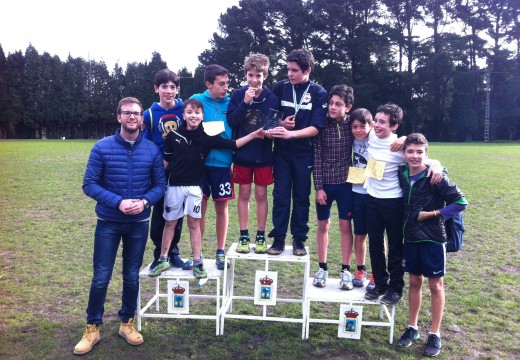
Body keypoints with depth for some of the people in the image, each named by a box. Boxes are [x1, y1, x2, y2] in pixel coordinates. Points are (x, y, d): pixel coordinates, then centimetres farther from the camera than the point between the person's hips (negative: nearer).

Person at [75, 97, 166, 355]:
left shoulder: (152, 150, -3)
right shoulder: (102, 147, -7)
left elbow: (160, 184, 1)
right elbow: (89, 184, -8)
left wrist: (145, 201, -18)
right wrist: (118, 202, -21)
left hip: (139, 224, 2)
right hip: (108, 223, -1)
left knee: (132, 276, 13)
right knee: (101, 278, 4)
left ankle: (127, 323, 31)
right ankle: (92, 328, 23)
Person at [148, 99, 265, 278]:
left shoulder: (207, 137, -3)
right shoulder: (174, 135, -3)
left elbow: (232, 144, -2)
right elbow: (166, 160, 5)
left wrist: (253, 135, -8)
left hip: (195, 186, 0)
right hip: (174, 185, 0)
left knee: (194, 223, 7)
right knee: (170, 223, 10)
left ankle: (198, 263, 15)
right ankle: (163, 260, 24)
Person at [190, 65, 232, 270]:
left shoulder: (230, 103, 4)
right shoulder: (197, 100, 0)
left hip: (222, 162, 1)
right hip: (200, 161, -1)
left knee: (222, 207, 8)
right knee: (199, 208, 4)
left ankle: (221, 252, 22)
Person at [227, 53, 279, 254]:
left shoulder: (272, 98, -3)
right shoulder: (238, 95, -2)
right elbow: (231, 122, -10)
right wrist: (245, 103, -19)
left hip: (263, 155, 0)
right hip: (242, 153, 0)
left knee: (261, 195, 7)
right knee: (244, 194, 7)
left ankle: (261, 236, 19)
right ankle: (243, 236, 18)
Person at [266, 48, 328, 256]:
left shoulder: (319, 94, -4)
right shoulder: (280, 88, 3)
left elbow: (316, 128, -11)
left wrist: (291, 133, -25)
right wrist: (280, 123, -11)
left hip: (304, 153, -1)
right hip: (281, 151, 1)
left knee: (302, 196, 7)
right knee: (281, 195, 3)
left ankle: (299, 239, 18)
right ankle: (278, 238, 12)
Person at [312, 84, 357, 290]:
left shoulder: (352, 125, -4)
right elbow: (317, 157, -7)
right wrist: (318, 186, -9)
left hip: (345, 183, 0)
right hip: (325, 183, 0)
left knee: (345, 226, 5)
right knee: (323, 225, 9)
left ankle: (345, 270, 18)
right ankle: (322, 268, 22)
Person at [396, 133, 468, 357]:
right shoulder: (401, 174, -2)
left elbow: (460, 202, -13)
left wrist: (435, 214, -15)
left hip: (432, 238, -4)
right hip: (410, 238, 4)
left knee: (435, 285, 9)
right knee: (414, 282, 16)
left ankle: (435, 335, 21)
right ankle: (412, 328, 29)